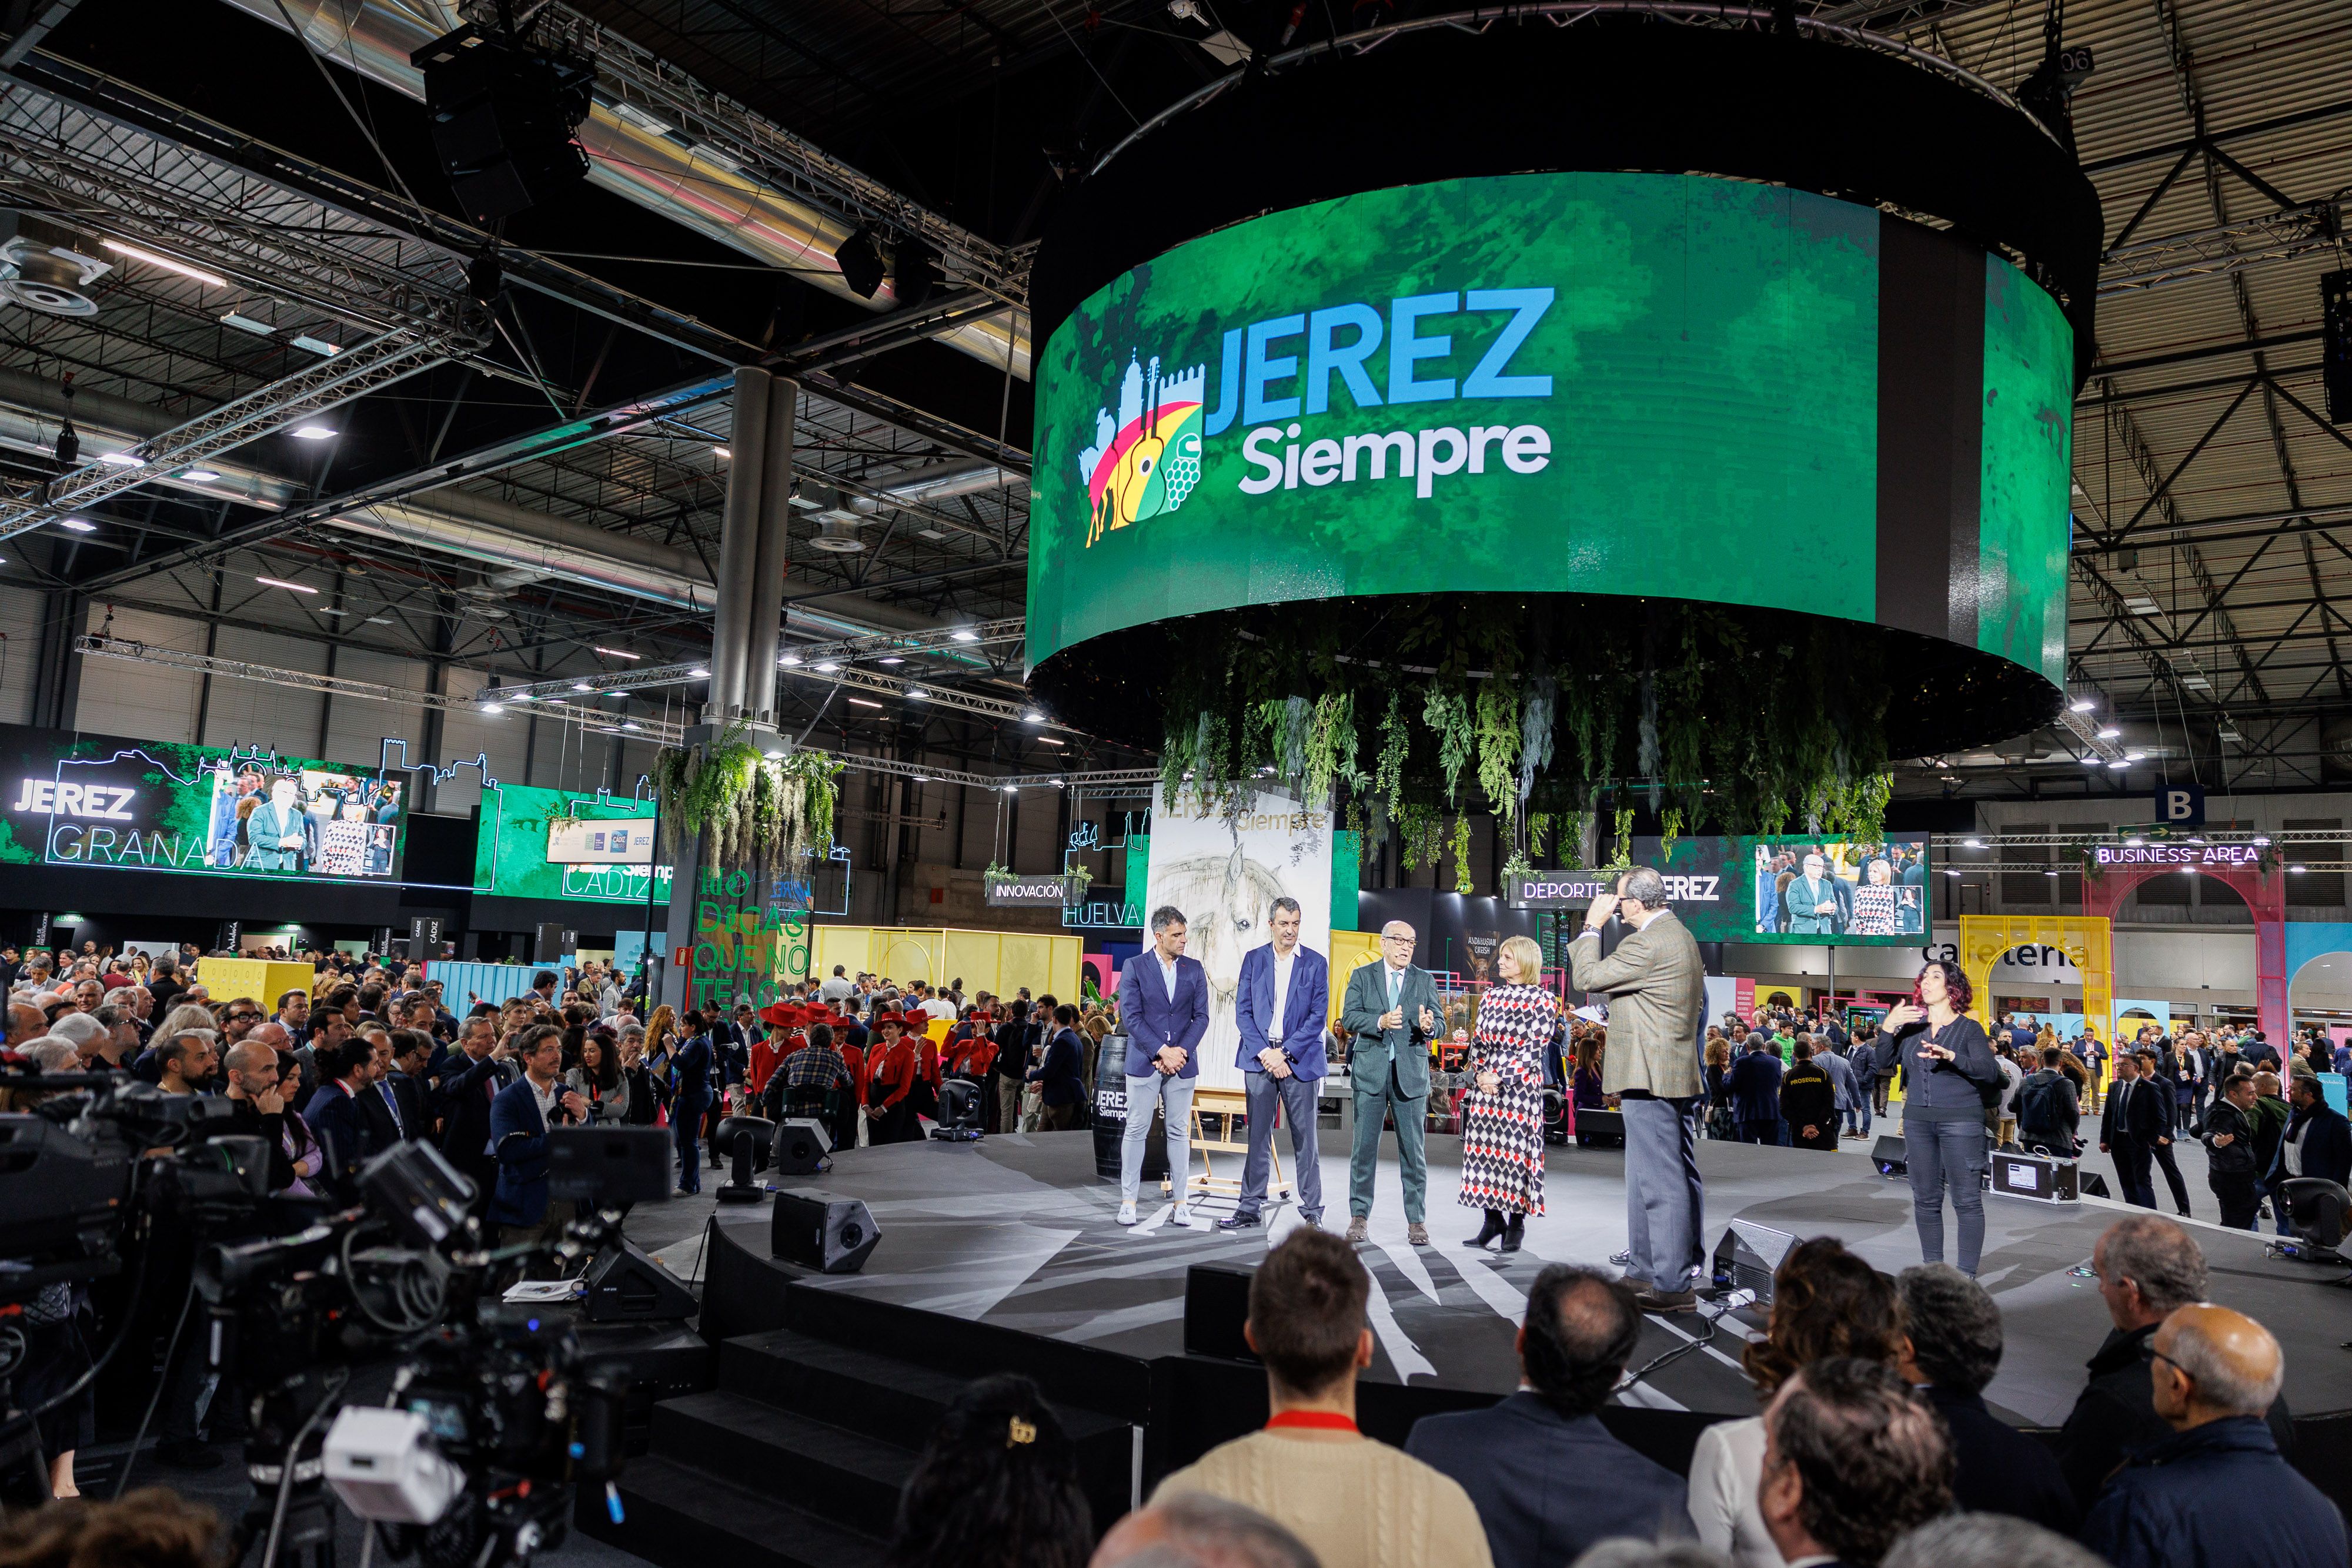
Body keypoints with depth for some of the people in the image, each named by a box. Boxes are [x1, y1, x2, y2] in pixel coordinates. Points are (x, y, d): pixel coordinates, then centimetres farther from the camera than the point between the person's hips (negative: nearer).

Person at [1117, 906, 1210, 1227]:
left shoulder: (1194, 969, 7)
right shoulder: (1134, 967, -2)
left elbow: (1201, 1016, 4)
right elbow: (1131, 1016, -8)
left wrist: (1180, 1052, -9)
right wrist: (1162, 1052, -14)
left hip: (1181, 1062, 2)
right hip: (1144, 1062, -2)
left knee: (1179, 1131, 5)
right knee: (1137, 1130, 1)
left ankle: (1180, 1203, 10)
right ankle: (1128, 1201, 8)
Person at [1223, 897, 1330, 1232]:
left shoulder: (1316, 963, 3)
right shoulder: (1253, 959, 8)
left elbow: (1318, 1016, -2)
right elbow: (1243, 1012, 5)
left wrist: (1285, 1053, -10)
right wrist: (1265, 1053, -7)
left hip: (1299, 1061, -2)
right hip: (1259, 1057, 2)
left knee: (1305, 1138, 1)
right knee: (1258, 1135, 5)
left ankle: (1312, 1210, 8)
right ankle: (1250, 1207, 12)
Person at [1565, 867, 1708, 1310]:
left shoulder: (1647, 944, -18)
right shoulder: (1681, 936, 16)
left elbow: (1586, 976, -13)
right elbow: (1699, 1004, 25)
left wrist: (1592, 925, -3)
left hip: (1650, 1078, -11)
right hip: (1682, 1075, 11)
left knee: (1658, 1181, -7)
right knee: (1681, 1177, 15)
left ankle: (1671, 1286, -3)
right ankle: (1686, 1270, 23)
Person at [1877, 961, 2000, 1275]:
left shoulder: (1969, 1028, -1)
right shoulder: (1912, 1026, 11)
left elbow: (1990, 1072, -12)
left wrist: (1951, 1056, -26)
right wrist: (1888, 1027, -9)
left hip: (1960, 1120, -4)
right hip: (1918, 1120, 5)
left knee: (1967, 1200, -3)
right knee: (1925, 1199, 10)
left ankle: (1967, 1273, 3)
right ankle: (1932, 1268, 20)